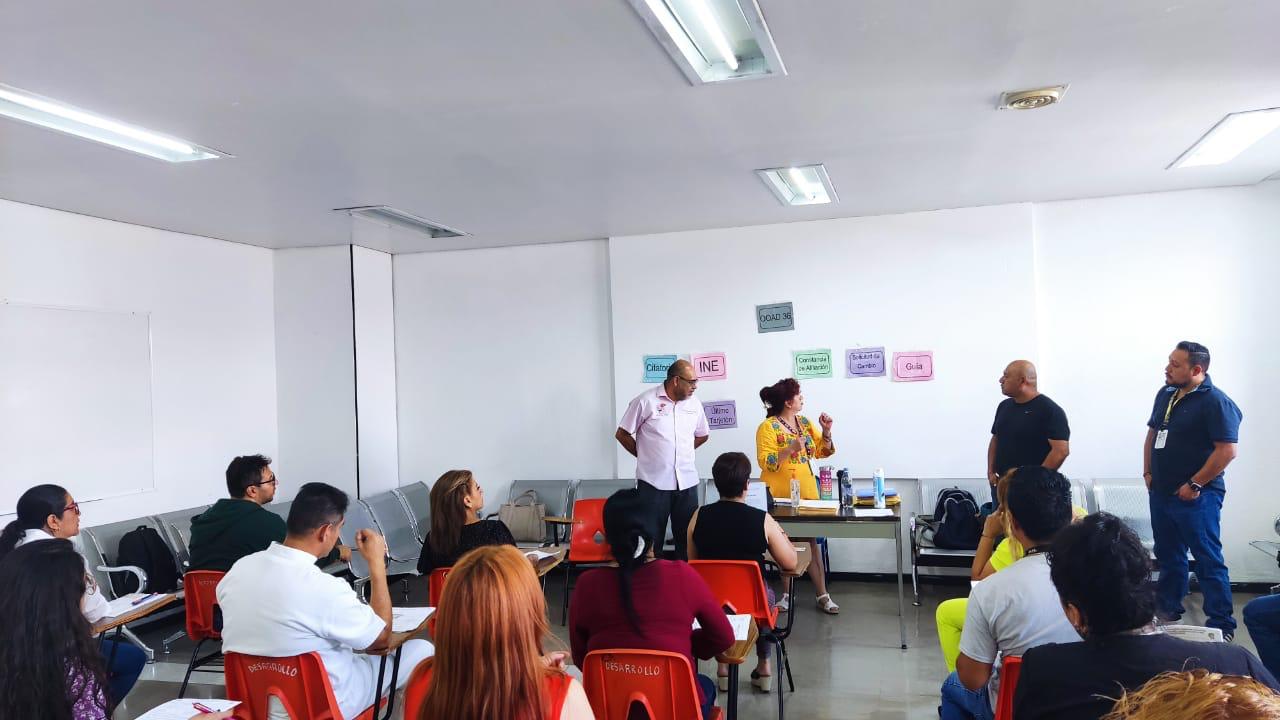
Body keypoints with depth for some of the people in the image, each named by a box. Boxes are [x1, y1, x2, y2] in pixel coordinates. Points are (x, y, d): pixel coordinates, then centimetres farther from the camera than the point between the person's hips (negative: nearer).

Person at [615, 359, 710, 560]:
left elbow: (702, 435, 22)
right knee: (650, 539, 2)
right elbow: (622, 434, 0)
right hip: (653, 483, -4)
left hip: (687, 483, 4)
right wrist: (645, 455, 4)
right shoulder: (646, 401, -8)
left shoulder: (694, 404, 6)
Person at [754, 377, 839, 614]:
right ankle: (785, 594, 16)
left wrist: (826, 430, -1)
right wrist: (791, 448, -27)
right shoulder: (768, 427, -10)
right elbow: (766, 462, -17)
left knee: (810, 540, 5)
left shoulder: (805, 422, 10)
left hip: (806, 492, 5)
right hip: (780, 496, -5)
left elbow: (822, 451, 15)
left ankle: (822, 595, 9)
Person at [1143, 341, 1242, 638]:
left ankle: (1222, 625, 8)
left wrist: (1195, 485, -17)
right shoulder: (1166, 394, 9)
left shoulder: (1216, 402, -15)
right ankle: (1167, 610, 31)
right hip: (1161, 492, 8)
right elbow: (1152, 433, 19)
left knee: (1208, 561, -1)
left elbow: (1227, 450, -20)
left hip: (1195, 497, -8)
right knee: (1168, 555, 18)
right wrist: (1148, 473, 11)